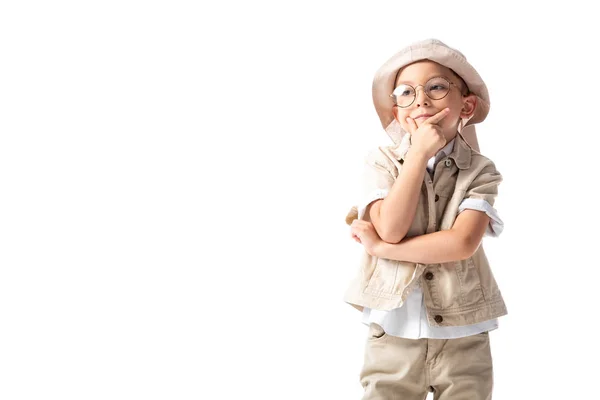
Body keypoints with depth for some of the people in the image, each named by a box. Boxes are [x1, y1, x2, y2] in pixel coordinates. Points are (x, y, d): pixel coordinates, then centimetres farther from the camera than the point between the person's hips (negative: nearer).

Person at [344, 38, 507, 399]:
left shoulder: (480, 171, -2)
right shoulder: (382, 162, 0)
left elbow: (462, 243, -16)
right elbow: (391, 229, -15)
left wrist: (379, 247, -14)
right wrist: (420, 154, -14)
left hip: (463, 339, 0)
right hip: (393, 333, 0)